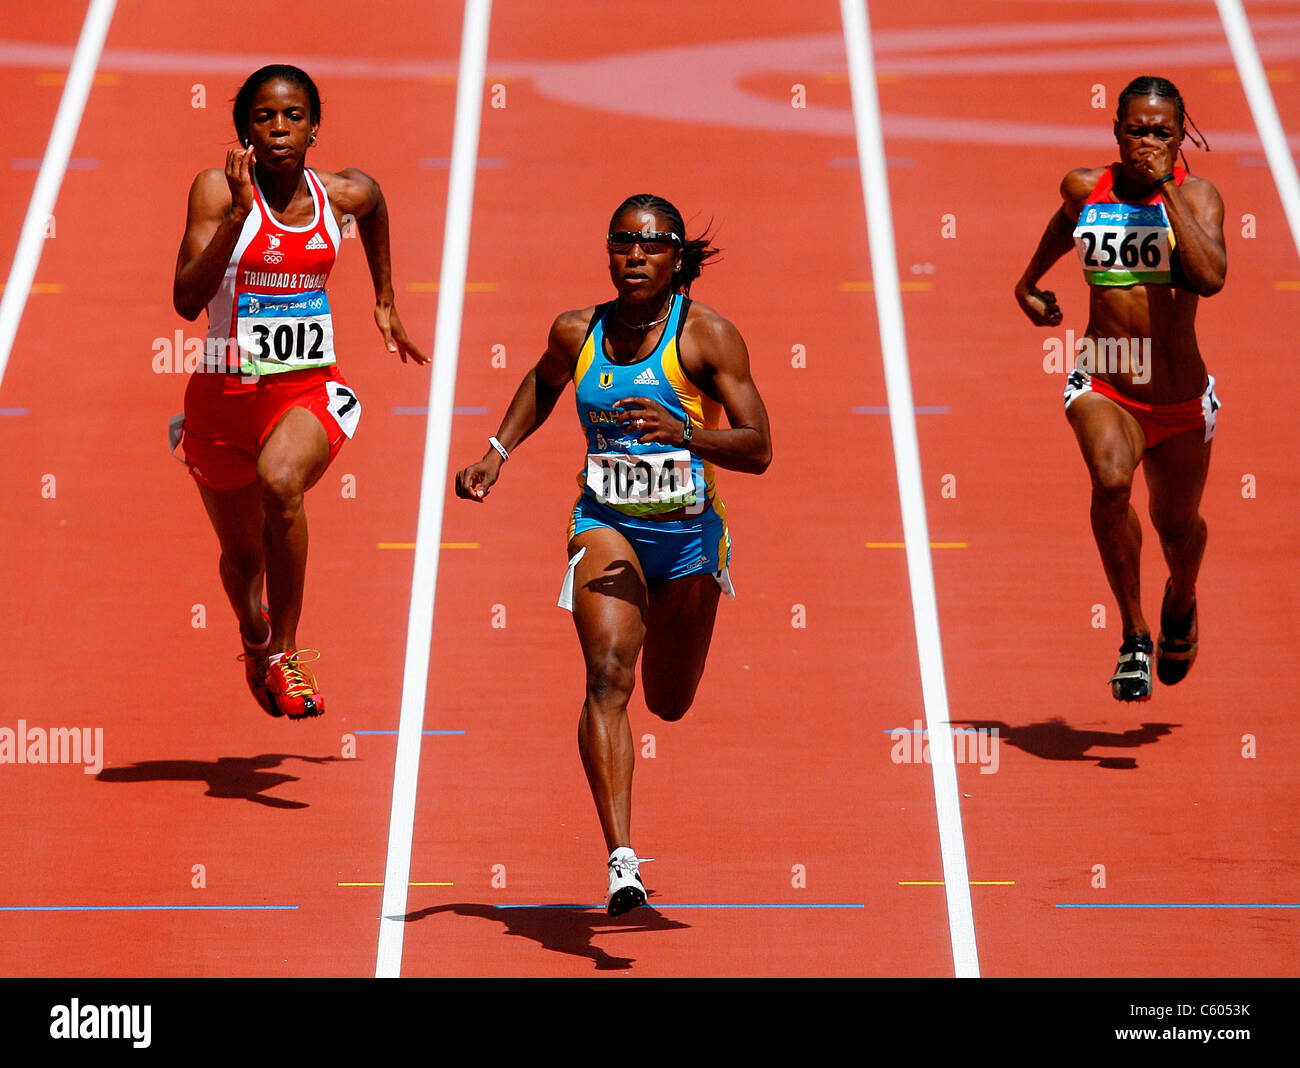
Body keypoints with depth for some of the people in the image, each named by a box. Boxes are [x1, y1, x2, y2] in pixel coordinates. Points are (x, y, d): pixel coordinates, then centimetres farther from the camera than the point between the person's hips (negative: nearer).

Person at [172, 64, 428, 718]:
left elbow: (375, 204, 27)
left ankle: (286, 651, -17)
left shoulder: (344, 194, -1)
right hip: (224, 393, 0)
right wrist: (239, 212, -29)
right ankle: (255, 640, 53)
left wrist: (385, 303, 30)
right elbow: (186, 302, -21)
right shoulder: (218, 190, -10)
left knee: (280, 481, -34)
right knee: (241, 556, 15)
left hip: (309, 389, 0)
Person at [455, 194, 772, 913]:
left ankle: (665, 619, 58)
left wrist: (682, 430, -33)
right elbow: (543, 381, 23)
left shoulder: (705, 334, -12)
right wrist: (498, 450, 12)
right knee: (608, 677, -24)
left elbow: (758, 450, -17)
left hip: (689, 530, 0)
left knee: (668, 704, 18)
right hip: (605, 522, 0)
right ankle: (621, 860, -33)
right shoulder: (577, 333, -2)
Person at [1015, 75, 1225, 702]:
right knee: (1111, 479, -31)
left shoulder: (1195, 196, -10)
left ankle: (1181, 603, 56)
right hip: (1101, 388, 0)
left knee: (1176, 523, 18)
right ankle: (1134, 636, -17)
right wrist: (1030, 281, 38)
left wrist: (1166, 187, -27)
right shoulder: (1084, 189, -1)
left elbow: (1210, 277, -29)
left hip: (1179, 400, 0)